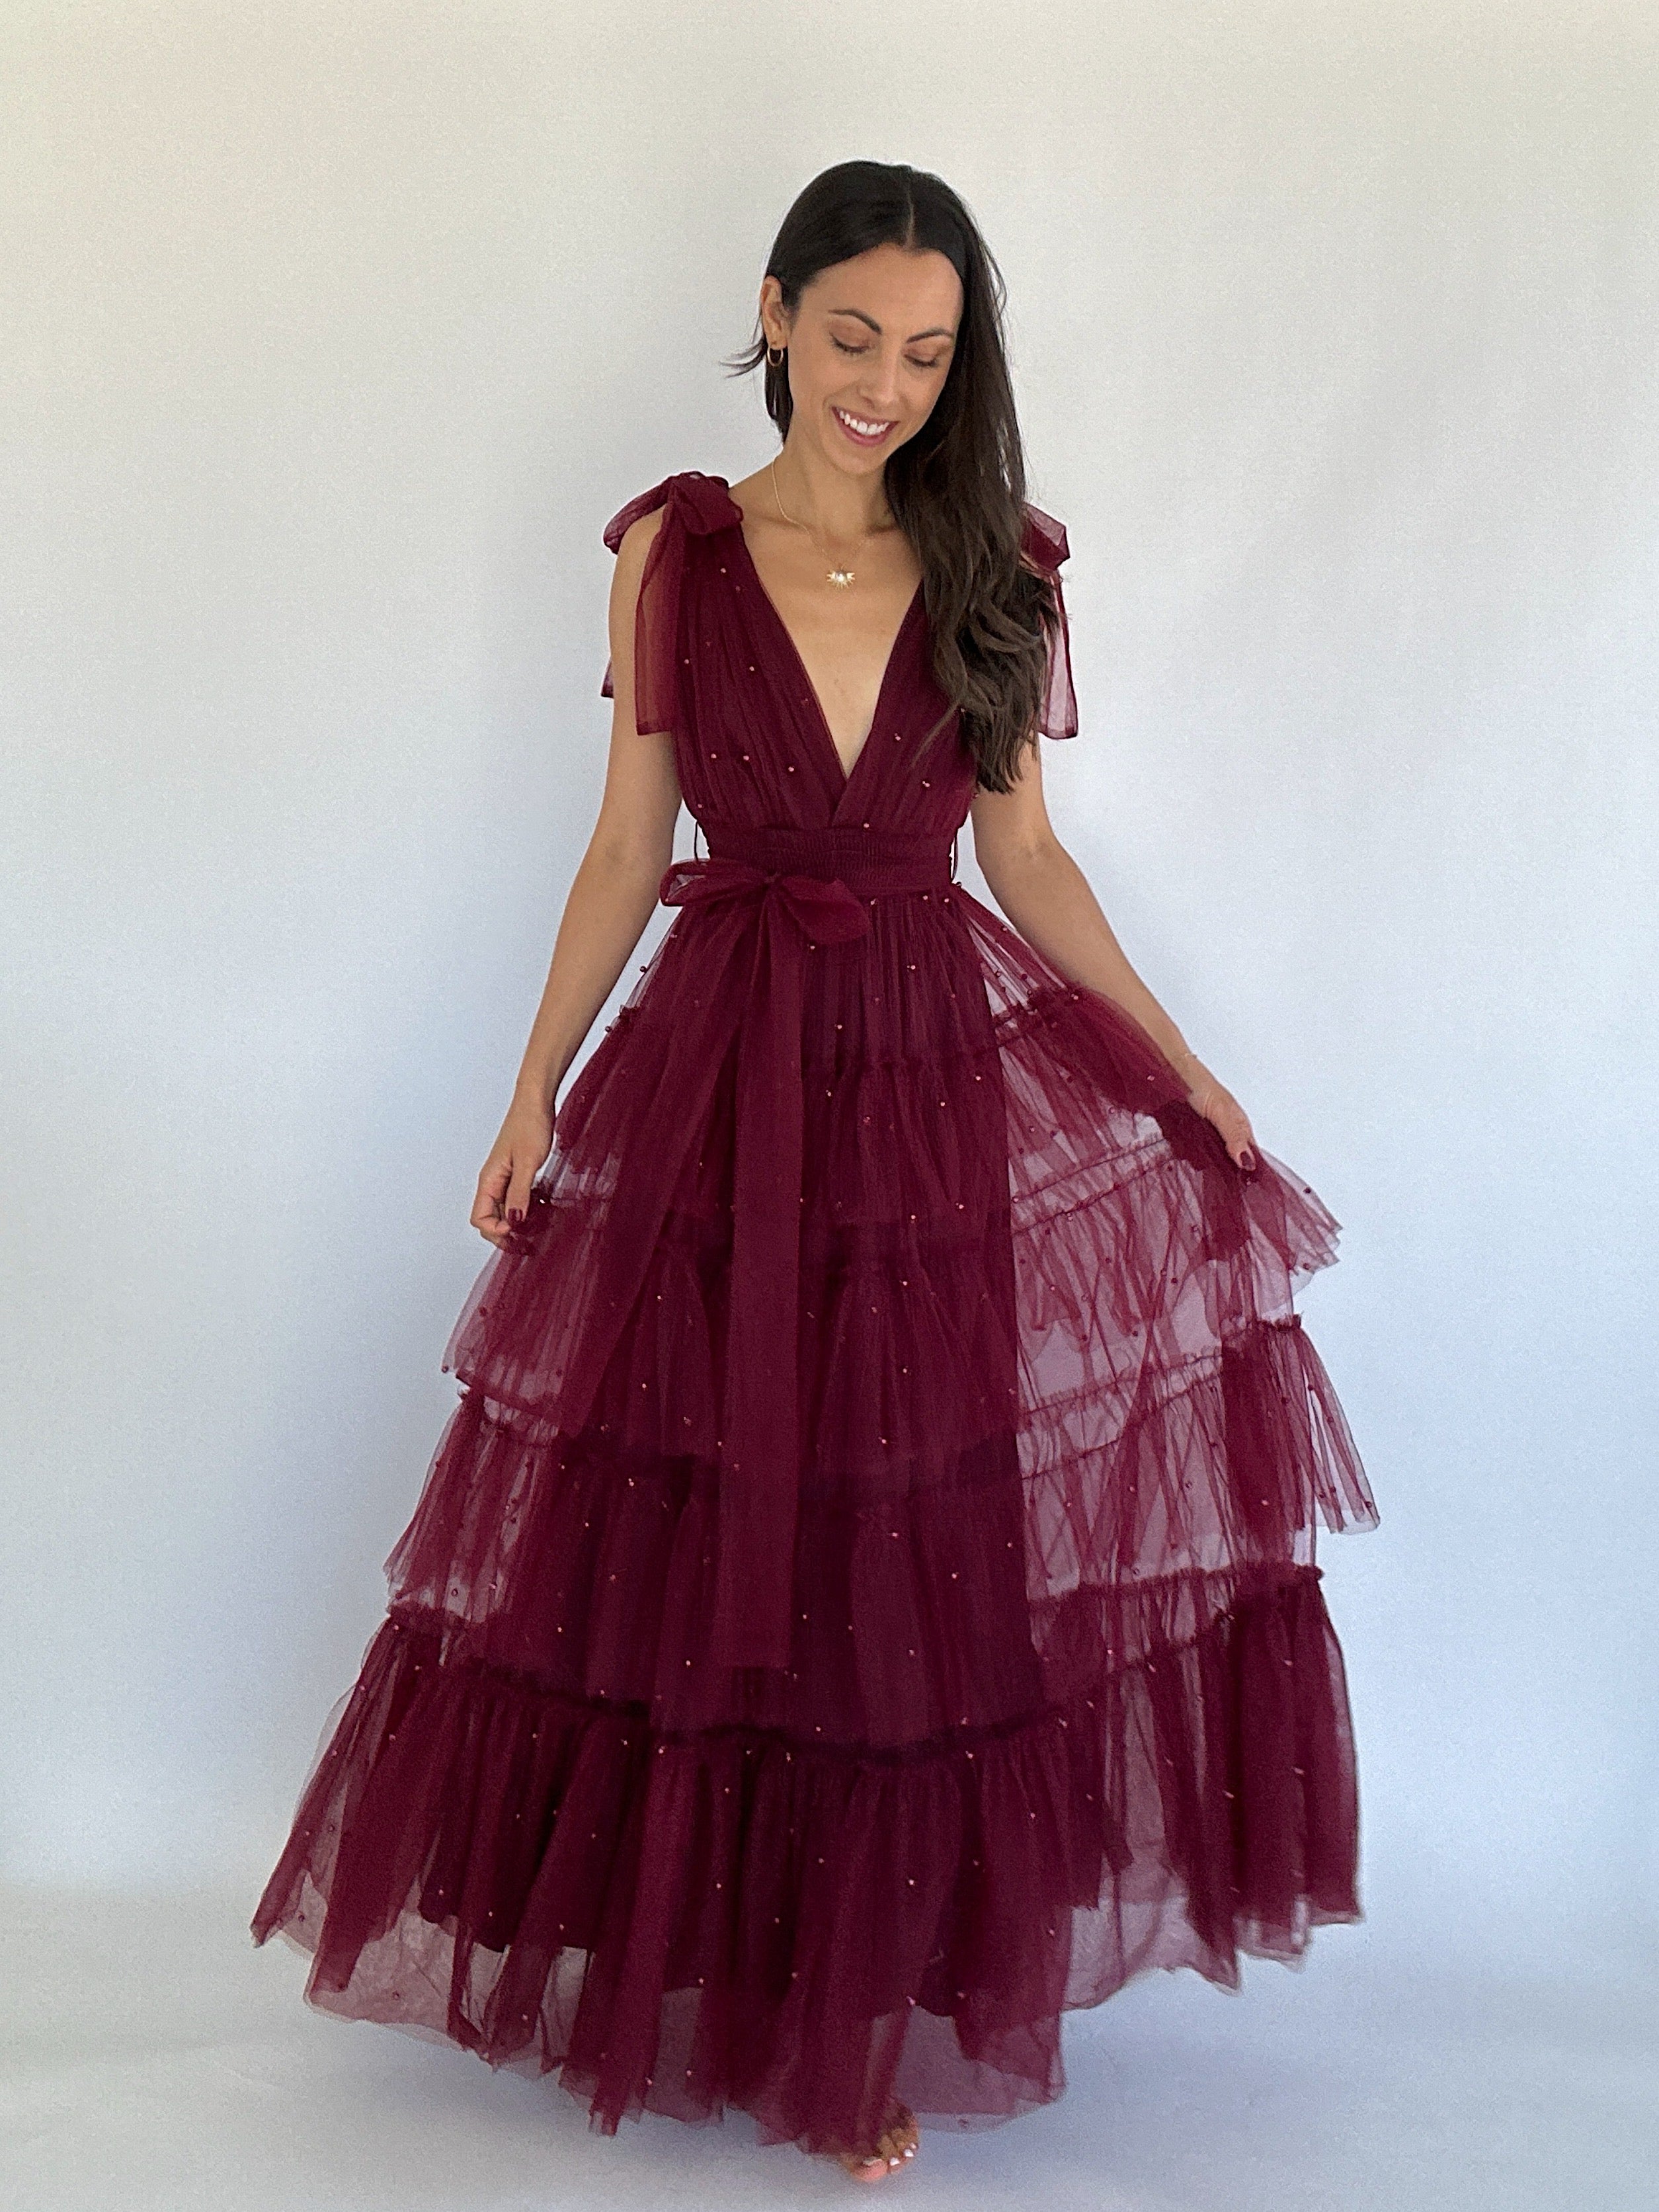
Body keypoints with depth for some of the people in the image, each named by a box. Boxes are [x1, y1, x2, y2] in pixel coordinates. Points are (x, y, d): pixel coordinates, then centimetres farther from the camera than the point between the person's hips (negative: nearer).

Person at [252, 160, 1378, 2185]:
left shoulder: (997, 567, 3)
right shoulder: (674, 551, 1)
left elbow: (1023, 852, 8)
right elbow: (627, 846, 5)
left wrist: (1190, 1075, 6)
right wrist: (536, 1091, 2)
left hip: (953, 1079, 1)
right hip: (723, 1077, 0)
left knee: (926, 1576, 4)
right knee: (707, 1551, 8)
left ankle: (873, 2011, 21)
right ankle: (723, 1971, 29)